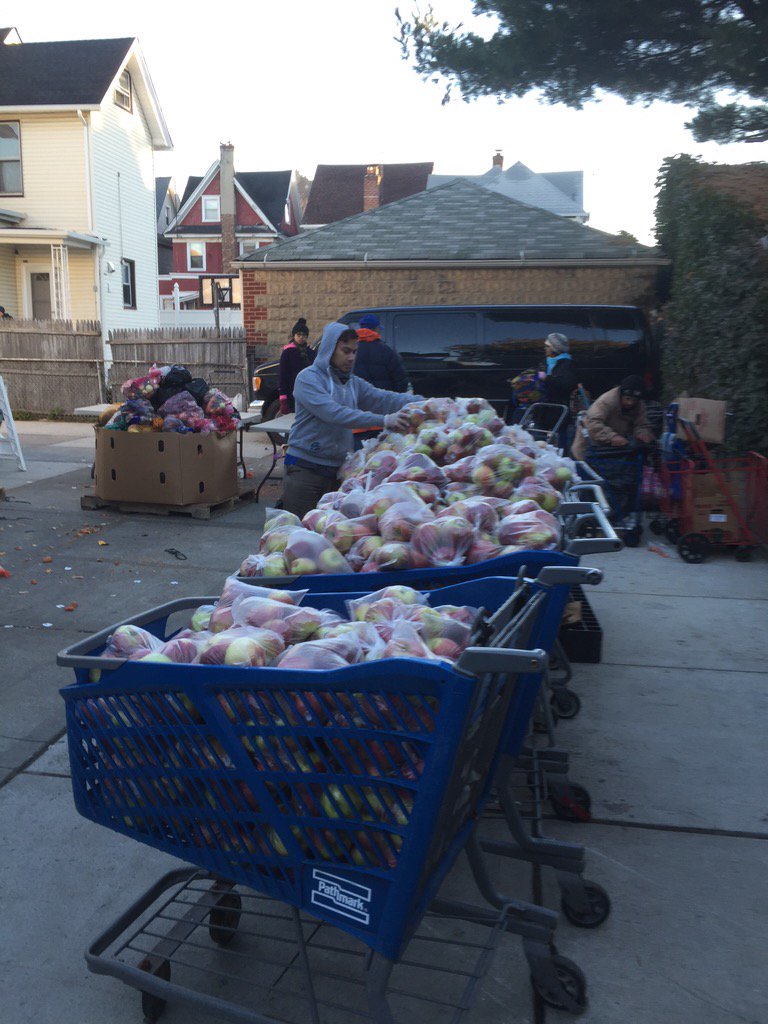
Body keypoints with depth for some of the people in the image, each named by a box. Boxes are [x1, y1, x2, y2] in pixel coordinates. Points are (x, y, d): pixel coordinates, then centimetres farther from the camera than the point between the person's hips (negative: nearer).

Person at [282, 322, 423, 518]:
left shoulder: (353, 383, 13)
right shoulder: (308, 378, -9)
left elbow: (385, 398, 0)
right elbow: (333, 413, -24)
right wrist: (382, 420, -32)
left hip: (337, 469, 6)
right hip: (305, 467, -6)